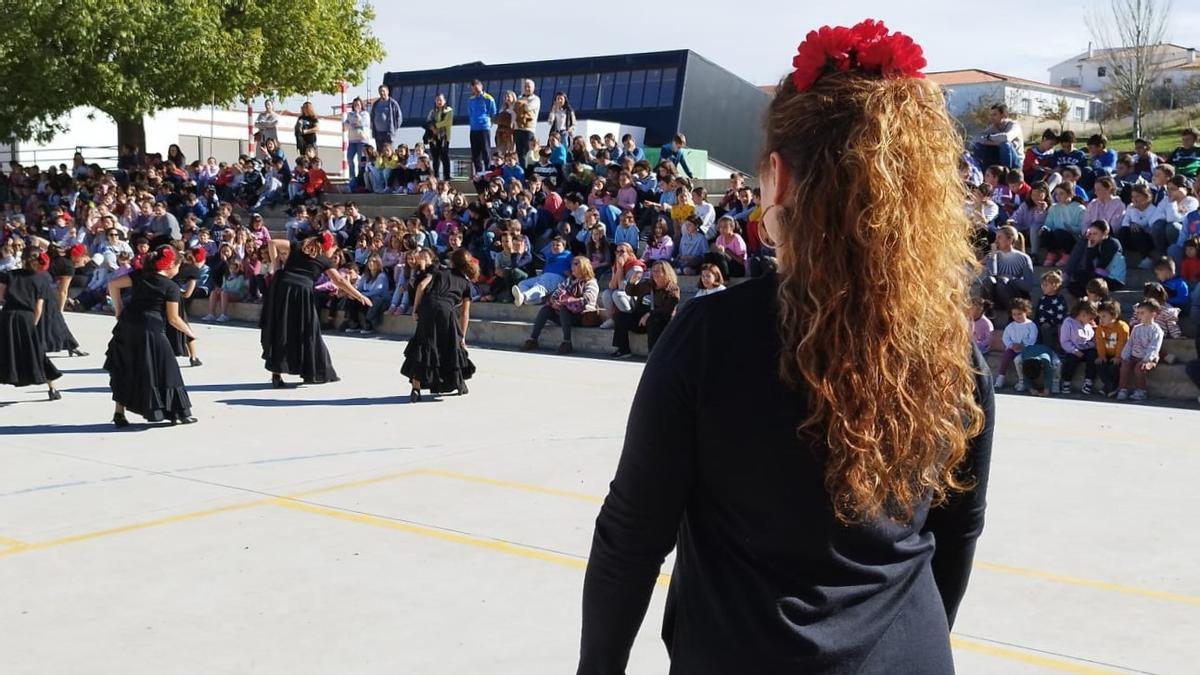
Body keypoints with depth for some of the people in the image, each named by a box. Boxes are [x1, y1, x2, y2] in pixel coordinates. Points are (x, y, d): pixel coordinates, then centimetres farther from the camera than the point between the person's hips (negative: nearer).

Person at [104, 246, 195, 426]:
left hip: (127, 326, 5)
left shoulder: (140, 275, 10)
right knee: (163, 370, 5)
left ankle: (119, 413, 14)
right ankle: (179, 414, 13)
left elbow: (113, 285, 6)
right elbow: (173, 319, -4)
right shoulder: (171, 287, -3)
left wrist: (118, 308, 13)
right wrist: (190, 333, 11)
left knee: (124, 370, 16)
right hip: (152, 330, -5)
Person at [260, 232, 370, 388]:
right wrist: (359, 296, 12)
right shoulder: (324, 260, 13)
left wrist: (275, 266, 11)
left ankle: (276, 375, 5)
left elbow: (273, 243, 13)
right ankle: (311, 372, 21)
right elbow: (339, 280, 9)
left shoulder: (298, 246, 22)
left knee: (279, 331, 7)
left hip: (281, 286, 3)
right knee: (306, 332, 11)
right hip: (301, 291, -3)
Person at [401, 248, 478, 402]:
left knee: (421, 348, 6)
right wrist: (462, 337, 24)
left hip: (427, 308, 1)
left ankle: (416, 389, -3)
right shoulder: (466, 283, 22)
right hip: (446, 310, 0)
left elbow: (422, 285, 5)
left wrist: (415, 308, 8)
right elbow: (464, 314, 19)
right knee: (453, 347, 19)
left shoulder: (441, 272, 24)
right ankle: (460, 384, 33)